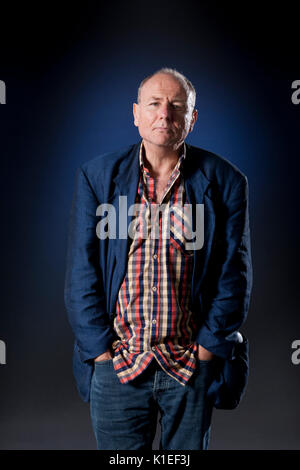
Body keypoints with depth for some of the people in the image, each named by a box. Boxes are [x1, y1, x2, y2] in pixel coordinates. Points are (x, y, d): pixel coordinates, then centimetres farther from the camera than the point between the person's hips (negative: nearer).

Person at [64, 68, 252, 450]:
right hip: (116, 365, 1)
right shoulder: (97, 175, 0)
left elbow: (235, 275, -1)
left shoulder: (224, 181, -2)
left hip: (193, 367, 0)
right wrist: (102, 351, -5)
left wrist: (206, 350, -5)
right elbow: (80, 273, 0)